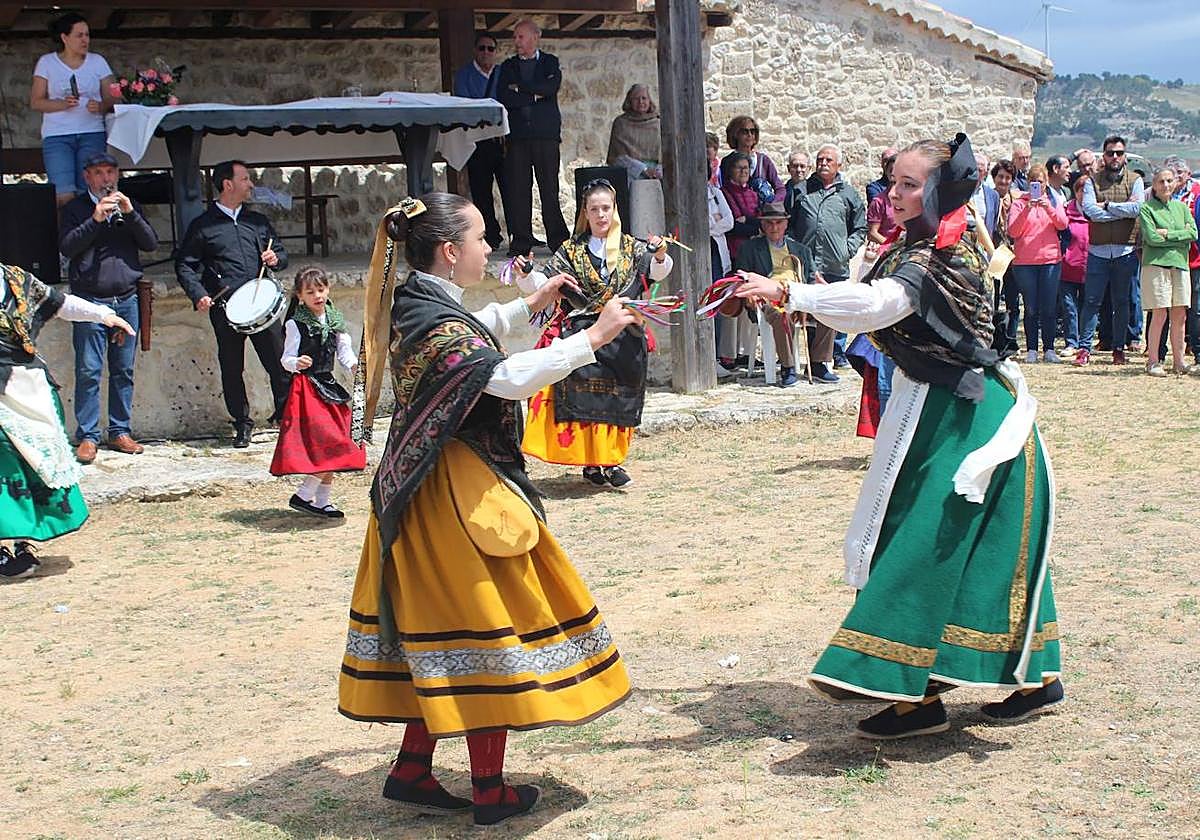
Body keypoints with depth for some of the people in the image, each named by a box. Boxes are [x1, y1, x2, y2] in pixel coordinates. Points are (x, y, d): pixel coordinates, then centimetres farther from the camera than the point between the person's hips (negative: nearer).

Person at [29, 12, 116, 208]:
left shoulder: (97, 61, 11)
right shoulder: (46, 63, 6)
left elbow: (110, 99, 9)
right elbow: (35, 102, 4)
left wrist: (100, 107, -13)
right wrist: (62, 104, -12)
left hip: (92, 134, 1)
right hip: (57, 136, -1)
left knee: (89, 193, -8)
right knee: (65, 195, -15)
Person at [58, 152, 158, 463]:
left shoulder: (130, 205, 15)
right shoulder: (76, 209, 5)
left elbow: (151, 243, 3)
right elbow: (67, 247, -8)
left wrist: (130, 214, -10)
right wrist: (96, 219, -17)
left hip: (126, 300, 3)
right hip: (90, 300, -3)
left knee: (124, 370, 6)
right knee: (89, 372, -5)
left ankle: (120, 432, 14)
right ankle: (87, 436, -1)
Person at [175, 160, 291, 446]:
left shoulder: (258, 221, 17)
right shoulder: (203, 225, 5)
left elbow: (281, 253, 25)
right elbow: (184, 265, 3)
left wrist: (275, 258, 1)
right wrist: (199, 295, -11)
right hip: (225, 309, -2)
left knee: (280, 363, -2)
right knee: (232, 369, 5)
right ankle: (242, 425, 17)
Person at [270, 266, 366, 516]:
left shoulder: (335, 321, 8)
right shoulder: (296, 324, -8)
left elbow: (344, 352, 9)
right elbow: (286, 359, -8)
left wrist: (355, 366, -11)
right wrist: (297, 363, -30)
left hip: (328, 386, 7)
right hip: (306, 389, -7)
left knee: (332, 448, 10)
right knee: (329, 446, -15)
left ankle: (322, 500, 21)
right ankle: (303, 496, -6)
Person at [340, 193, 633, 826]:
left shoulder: (416, 304, 8)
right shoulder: (436, 322, -22)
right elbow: (508, 377, -34)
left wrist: (529, 305, 26)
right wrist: (592, 337, -28)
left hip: (430, 488, 10)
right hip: (457, 497, -10)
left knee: (440, 634, 16)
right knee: (484, 630, 0)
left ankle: (412, 770, 22)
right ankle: (490, 793, 10)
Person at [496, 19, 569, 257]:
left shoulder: (550, 62, 11)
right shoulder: (508, 66, 16)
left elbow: (550, 88, -10)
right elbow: (504, 98, 1)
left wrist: (520, 88, -4)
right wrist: (534, 95, -5)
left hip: (545, 133, -2)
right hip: (518, 134, 2)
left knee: (549, 187, -4)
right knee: (518, 188, -3)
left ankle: (557, 238, 1)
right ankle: (521, 240, 1)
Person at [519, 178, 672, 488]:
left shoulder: (631, 248, 8)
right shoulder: (572, 251, 8)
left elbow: (658, 272, -7)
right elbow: (544, 282, 0)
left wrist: (659, 257, -29)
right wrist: (526, 275, -21)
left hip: (624, 340, 1)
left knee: (618, 401, 3)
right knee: (585, 398, -7)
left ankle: (611, 459, 14)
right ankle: (591, 464, -1)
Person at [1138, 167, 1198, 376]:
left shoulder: (1182, 207, 16)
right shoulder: (1147, 209, 1)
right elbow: (1152, 238, -11)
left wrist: (1167, 234, -9)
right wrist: (1181, 236, -5)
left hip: (1180, 264, 5)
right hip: (1156, 264, -5)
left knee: (1180, 315, 4)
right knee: (1159, 315, -7)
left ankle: (1179, 360, 13)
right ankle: (1153, 362, -1)